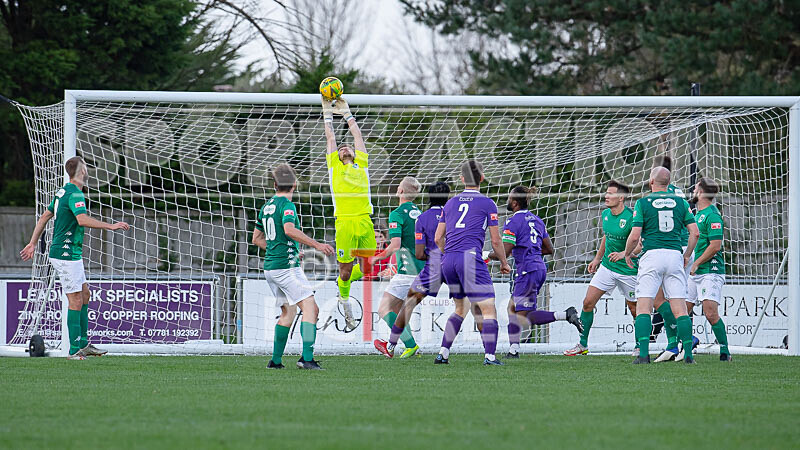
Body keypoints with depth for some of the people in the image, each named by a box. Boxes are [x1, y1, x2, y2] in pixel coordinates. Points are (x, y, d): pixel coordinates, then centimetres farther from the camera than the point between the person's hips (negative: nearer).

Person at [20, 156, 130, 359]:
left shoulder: (63, 192, 14)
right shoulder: (75, 194, -17)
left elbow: (44, 217, 21)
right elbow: (82, 219, -32)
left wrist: (32, 243, 26)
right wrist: (111, 226, -31)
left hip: (71, 255, 10)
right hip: (67, 254, -10)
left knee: (84, 295, 14)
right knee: (76, 301, -8)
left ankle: (83, 344, 18)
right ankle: (74, 350, -7)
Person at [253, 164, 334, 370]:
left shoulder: (267, 206, 15)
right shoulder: (286, 205, -10)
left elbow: (256, 238, 24)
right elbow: (289, 230, -28)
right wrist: (316, 244, -27)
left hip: (270, 266, 9)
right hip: (286, 266, -9)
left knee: (287, 312, 18)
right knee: (310, 308, -12)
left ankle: (276, 359, 16)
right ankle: (307, 358, -26)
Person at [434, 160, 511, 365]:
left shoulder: (451, 203, 17)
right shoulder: (487, 204, 3)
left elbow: (438, 238, 17)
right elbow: (496, 241, 5)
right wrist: (504, 263, 20)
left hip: (448, 261, 6)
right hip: (470, 258, -6)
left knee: (461, 309, 20)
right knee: (488, 309, -4)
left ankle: (443, 353, 14)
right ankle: (490, 355, -17)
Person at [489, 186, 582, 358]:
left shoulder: (513, 222, -10)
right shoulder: (536, 220, 15)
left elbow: (504, 252, -15)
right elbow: (549, 249, 19)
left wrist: (488, 256, 4)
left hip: (528, 271, -9)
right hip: (540, 267, 9)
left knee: (524, 317, -8)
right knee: (513, 308, 13)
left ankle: (565, 315, -21)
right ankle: (514, 350, 11)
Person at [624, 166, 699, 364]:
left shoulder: (643, 203, 0)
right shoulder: (681, 202, 10)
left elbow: (635, 235, -5)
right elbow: (694, 232, 4)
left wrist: (627, 254, 12)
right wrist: (687, 255, 18)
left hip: (651, 255, -3)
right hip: (674, 255, 3)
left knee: (643, 307, -2)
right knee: (680, 309, 4)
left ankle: (643, 354, -14)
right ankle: (688, 354, -2)